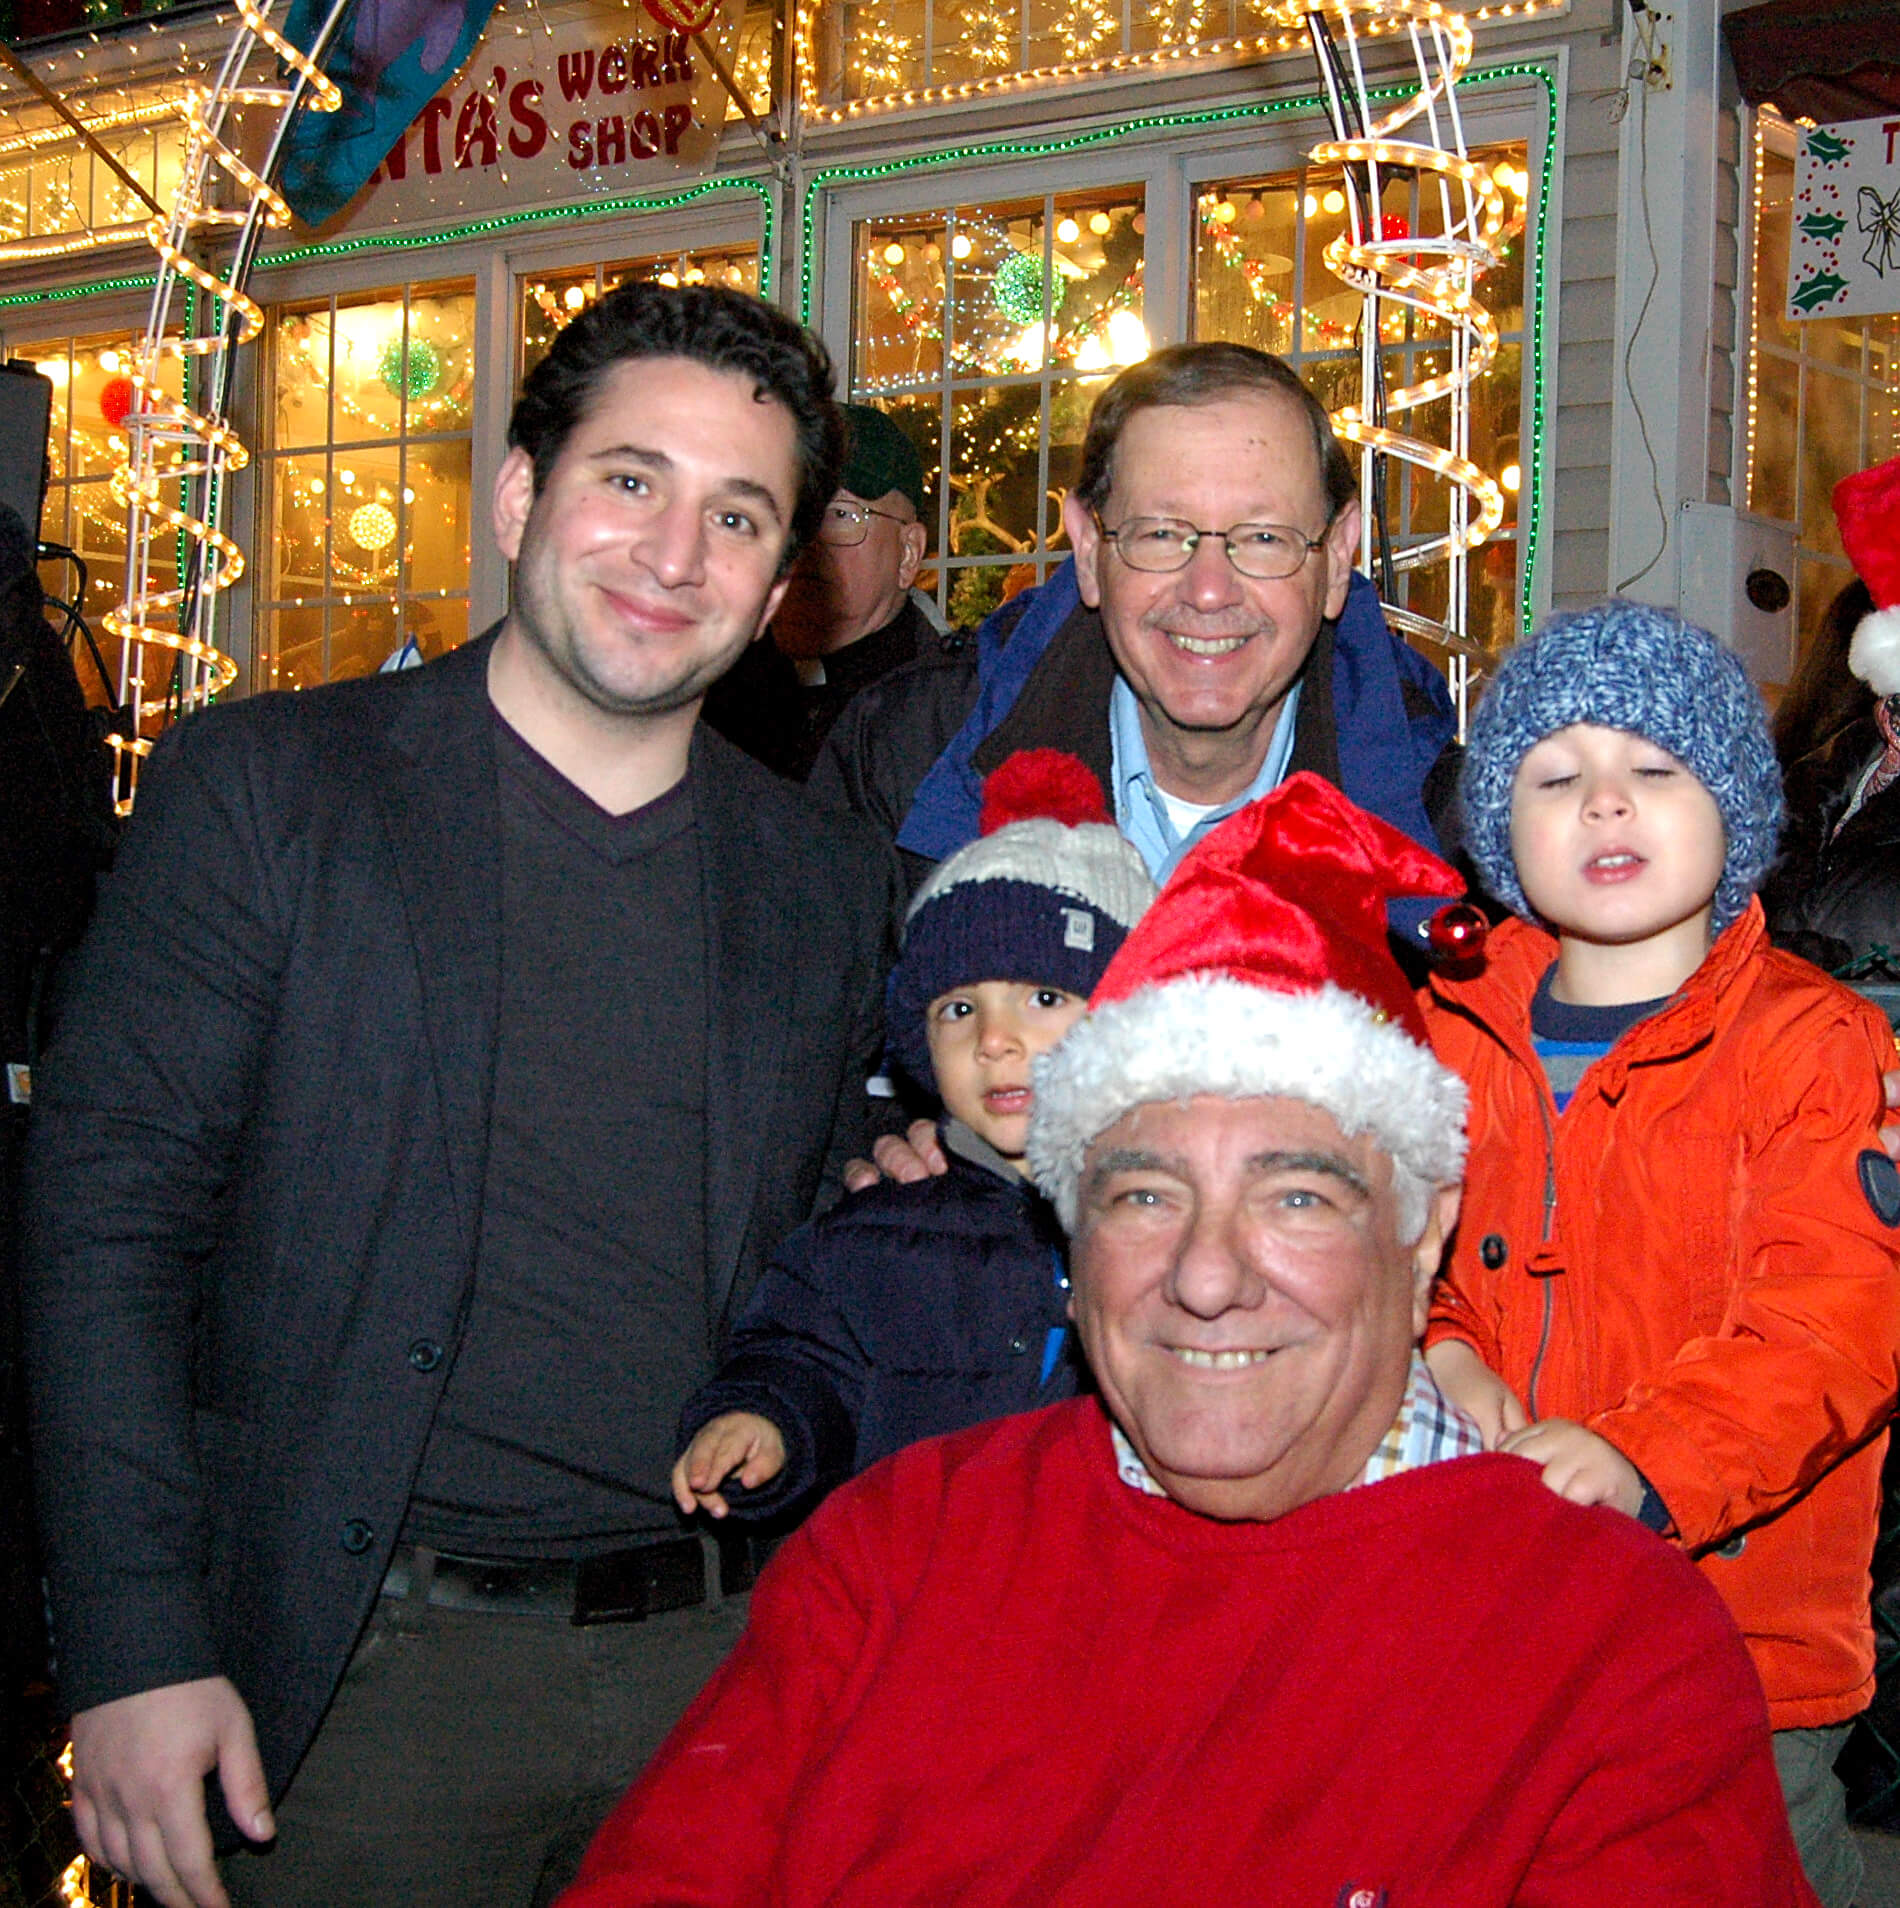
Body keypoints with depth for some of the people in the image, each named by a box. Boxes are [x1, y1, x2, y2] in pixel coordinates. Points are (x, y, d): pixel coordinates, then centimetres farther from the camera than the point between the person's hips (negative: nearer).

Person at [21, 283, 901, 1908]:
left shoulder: (834, 887, 8)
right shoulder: (260, 787, -2)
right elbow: (108, 1212, -6)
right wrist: (138, 1650, -13)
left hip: (717, 1659, 3)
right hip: (362, 1677, -3)